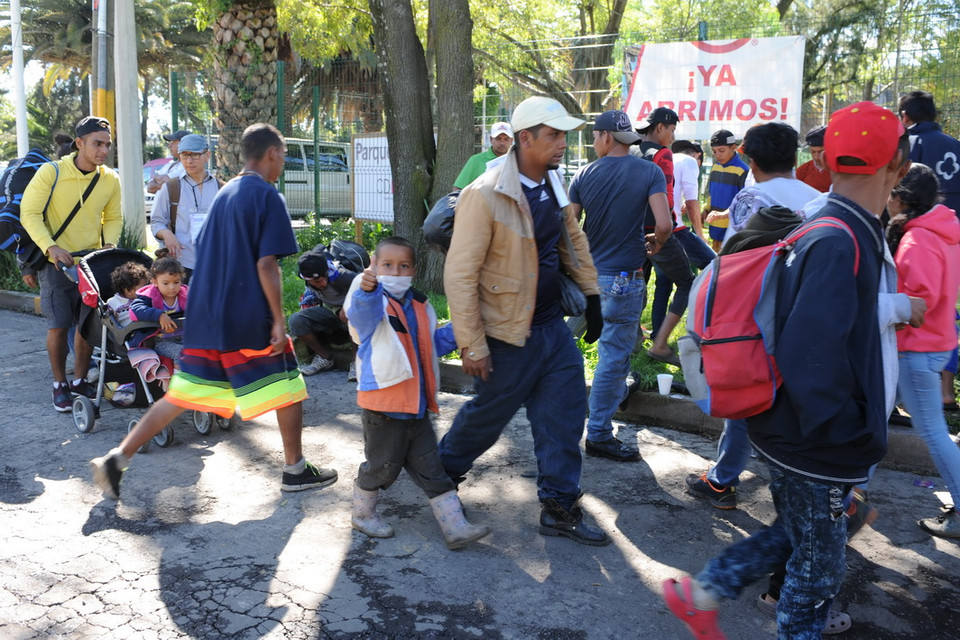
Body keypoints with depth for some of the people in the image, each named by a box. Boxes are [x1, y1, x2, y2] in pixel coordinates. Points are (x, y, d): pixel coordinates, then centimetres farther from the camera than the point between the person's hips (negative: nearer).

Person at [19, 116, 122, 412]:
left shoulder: (110, 180, 0)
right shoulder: (51, 172, -12)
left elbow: (114, 218, 11)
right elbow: (29, 213, -11)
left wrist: (109, 245, -8)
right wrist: (51, 247, -24)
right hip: (56, 262, -4)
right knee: (59, 325, -4)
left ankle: (80, 380, 23)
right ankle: (59, 385, 13)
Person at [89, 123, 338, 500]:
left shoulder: (223, 193, 15)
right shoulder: (267, 196, -10)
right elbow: (266, 264, -17)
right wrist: (279, 319, -14)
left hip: (207, 315, 8)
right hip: (249, 319, -7)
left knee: (184, 394, 11)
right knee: (287, 386, 9)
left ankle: (117, 459, 6)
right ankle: (295, 470, 19)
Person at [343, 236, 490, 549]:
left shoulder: (419, 307, 10)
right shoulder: (372, 304, -11)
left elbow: (432, 343, 21)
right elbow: (362, 311, -37)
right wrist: (367, 288, -58)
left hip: (416, 406, 6)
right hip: (382, 408, -6)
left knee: (430, 467, 11)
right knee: (383, 465, 7)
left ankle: (455, 526, 15)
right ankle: (362, 514, 33)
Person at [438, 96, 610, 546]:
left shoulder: (552, 184, 4)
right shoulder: (484, 196, -20)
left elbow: (573, 238, 21)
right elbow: (459, 276, -20)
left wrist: (591, 295, 16)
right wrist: (472, 346, -20)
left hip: (552, 324, 7)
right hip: (508, 335, -7)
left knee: (565, 414, 8)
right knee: (488, 414, 10)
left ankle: (559, 508, 22)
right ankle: (442, 473, 38)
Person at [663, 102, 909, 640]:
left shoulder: (826, 229, 6)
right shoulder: (841, 244, -25)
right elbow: (812, 357, -31)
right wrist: (846, 437, -20)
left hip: (789, 429, 9)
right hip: (818, 450, -9)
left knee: (792, 535, 26)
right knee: (820, 567, 12)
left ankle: (701, 594, 32)